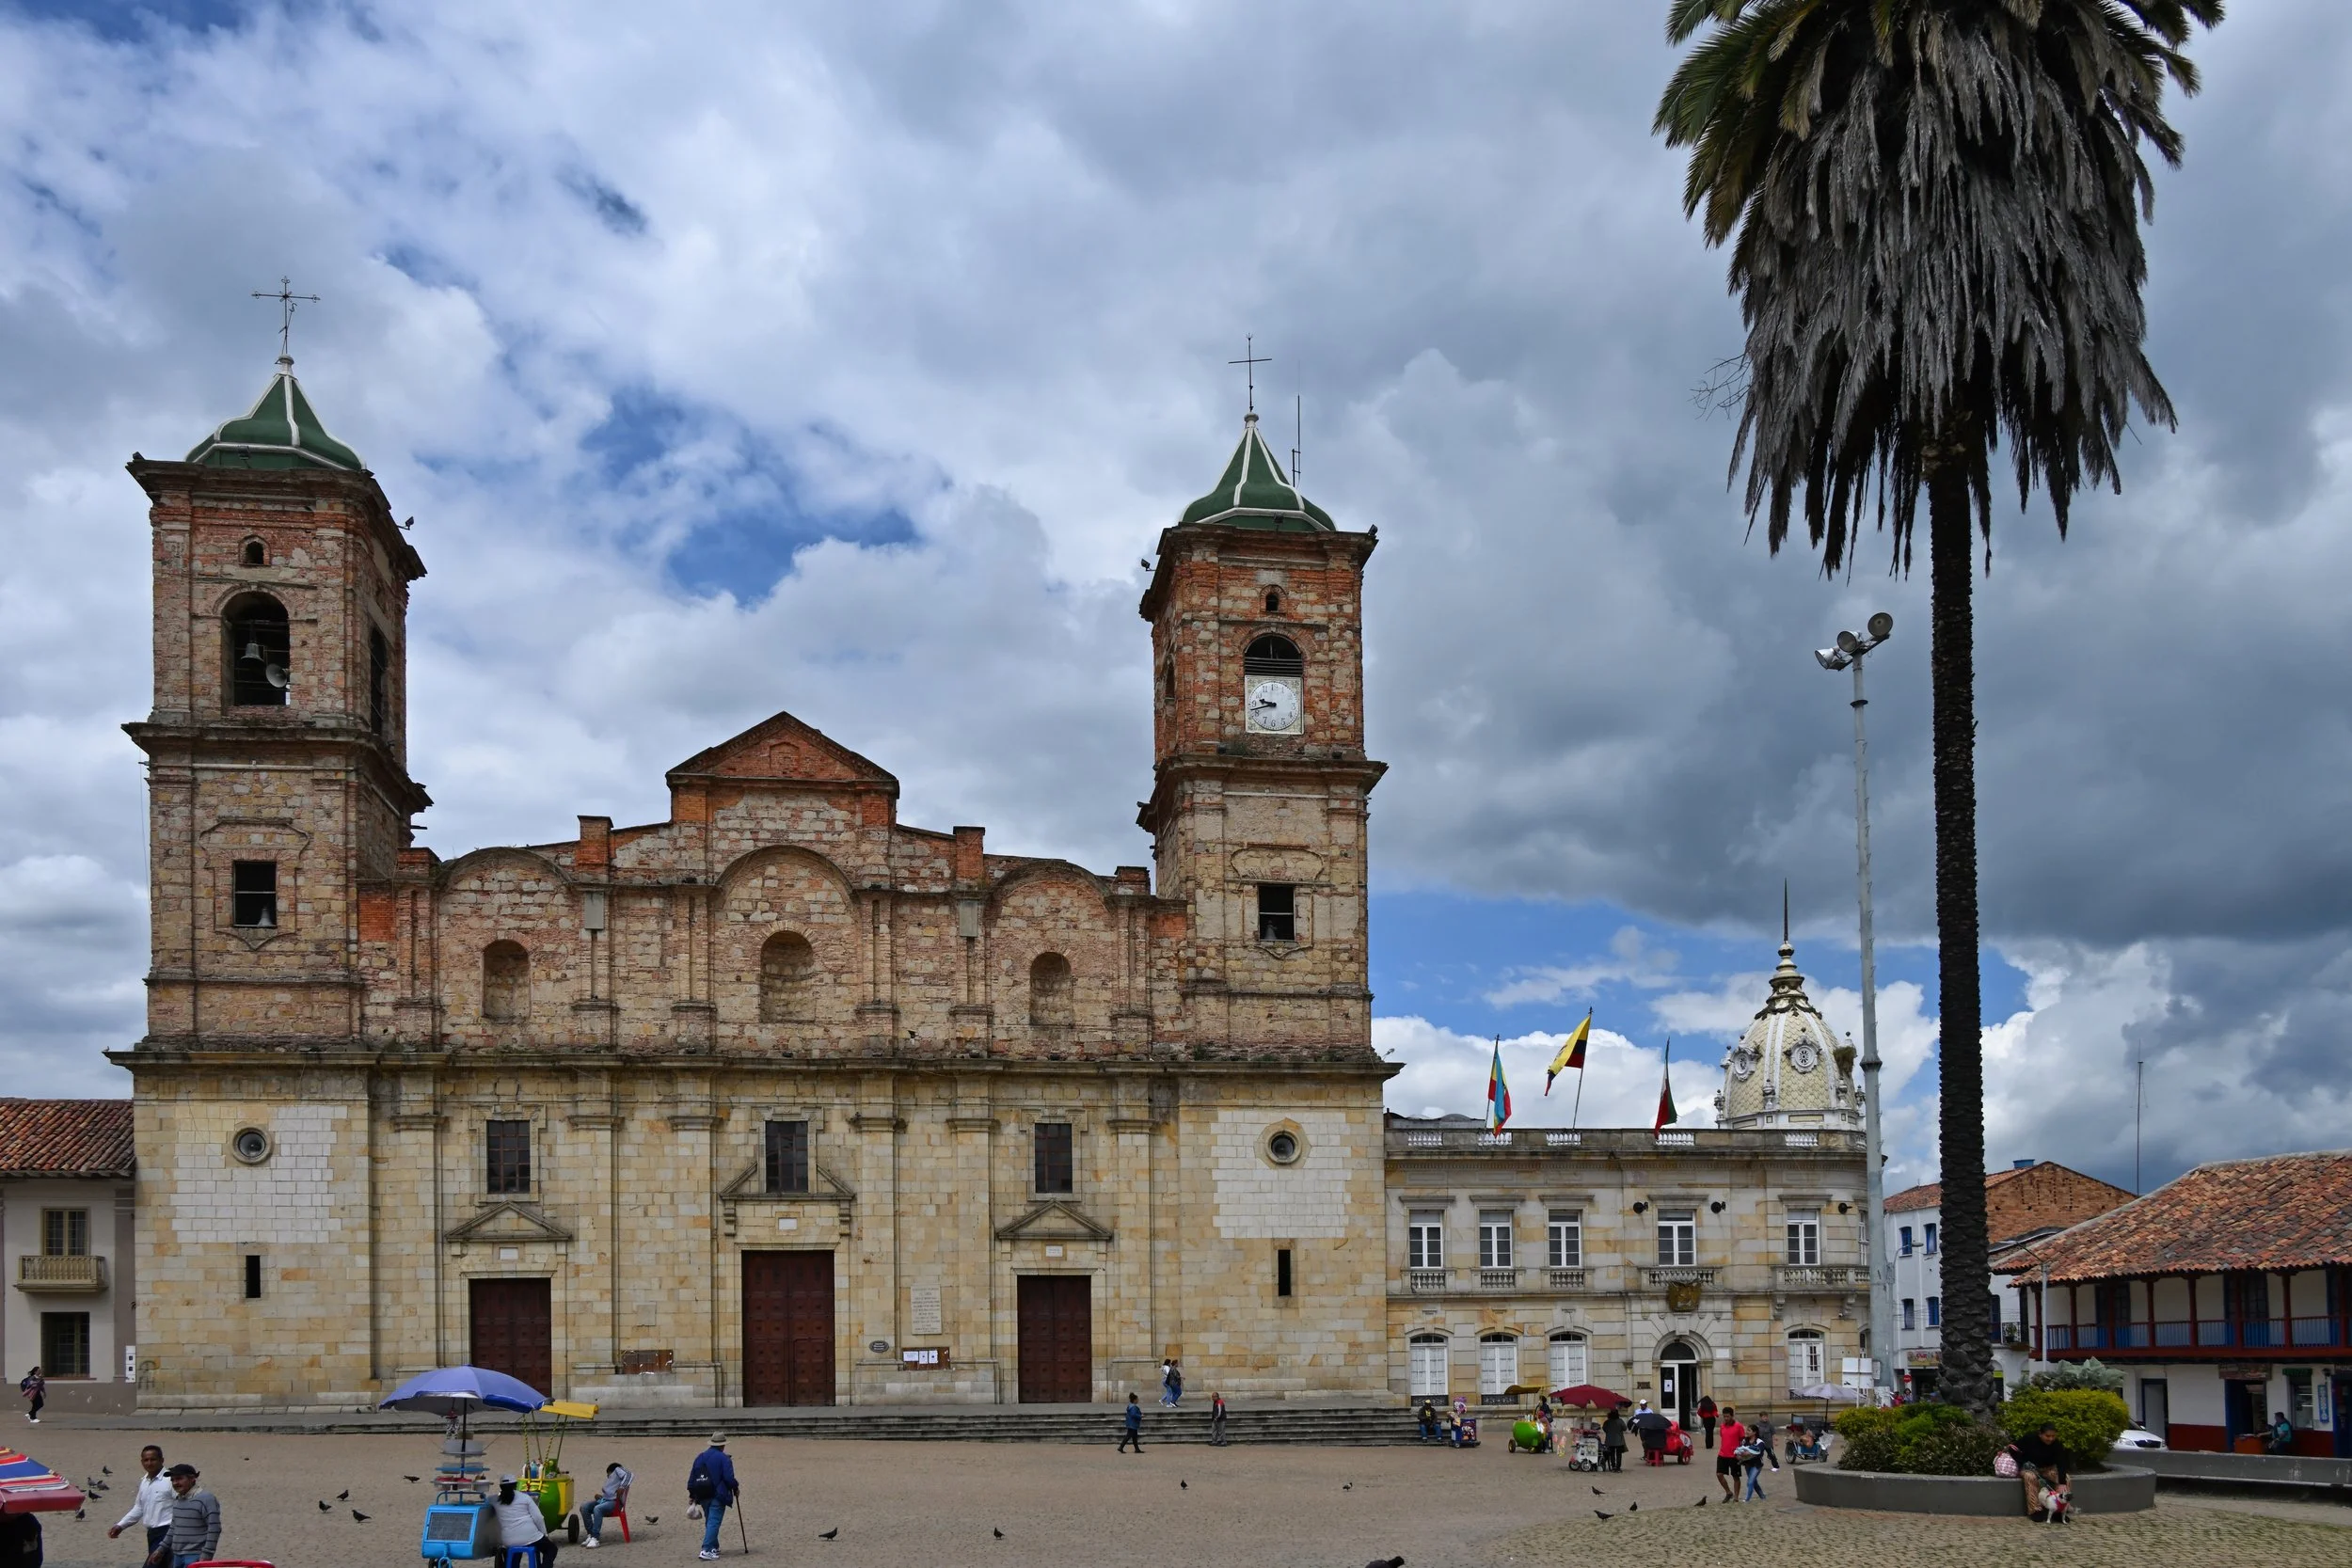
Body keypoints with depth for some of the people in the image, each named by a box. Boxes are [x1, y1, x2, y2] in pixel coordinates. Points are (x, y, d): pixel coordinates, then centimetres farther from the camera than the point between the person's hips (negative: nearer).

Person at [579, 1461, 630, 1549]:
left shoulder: (618, 1470, 9)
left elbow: (629, 1476, -11)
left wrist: (622, 1487, -23)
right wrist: (600, 1496, 8)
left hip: (615, 1502, -9)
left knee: (597, 1509, -35)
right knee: (584, 1508, -12)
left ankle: (595, 1538, -38)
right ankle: (590, 1534, -14)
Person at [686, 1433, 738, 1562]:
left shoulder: (700, 1457, 10)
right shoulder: (723, 1458, -9)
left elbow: (692, 1477, 11)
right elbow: (729, 1478, -14)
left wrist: (692, 1495, 16)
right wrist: (736, 1489, 4)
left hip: (703, 1496, 6)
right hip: (718, 1496, -6)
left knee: (709, 1522, 20)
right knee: (714, 1522, -8)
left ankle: (713, 1547, 29)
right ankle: (706, 1550, -18)